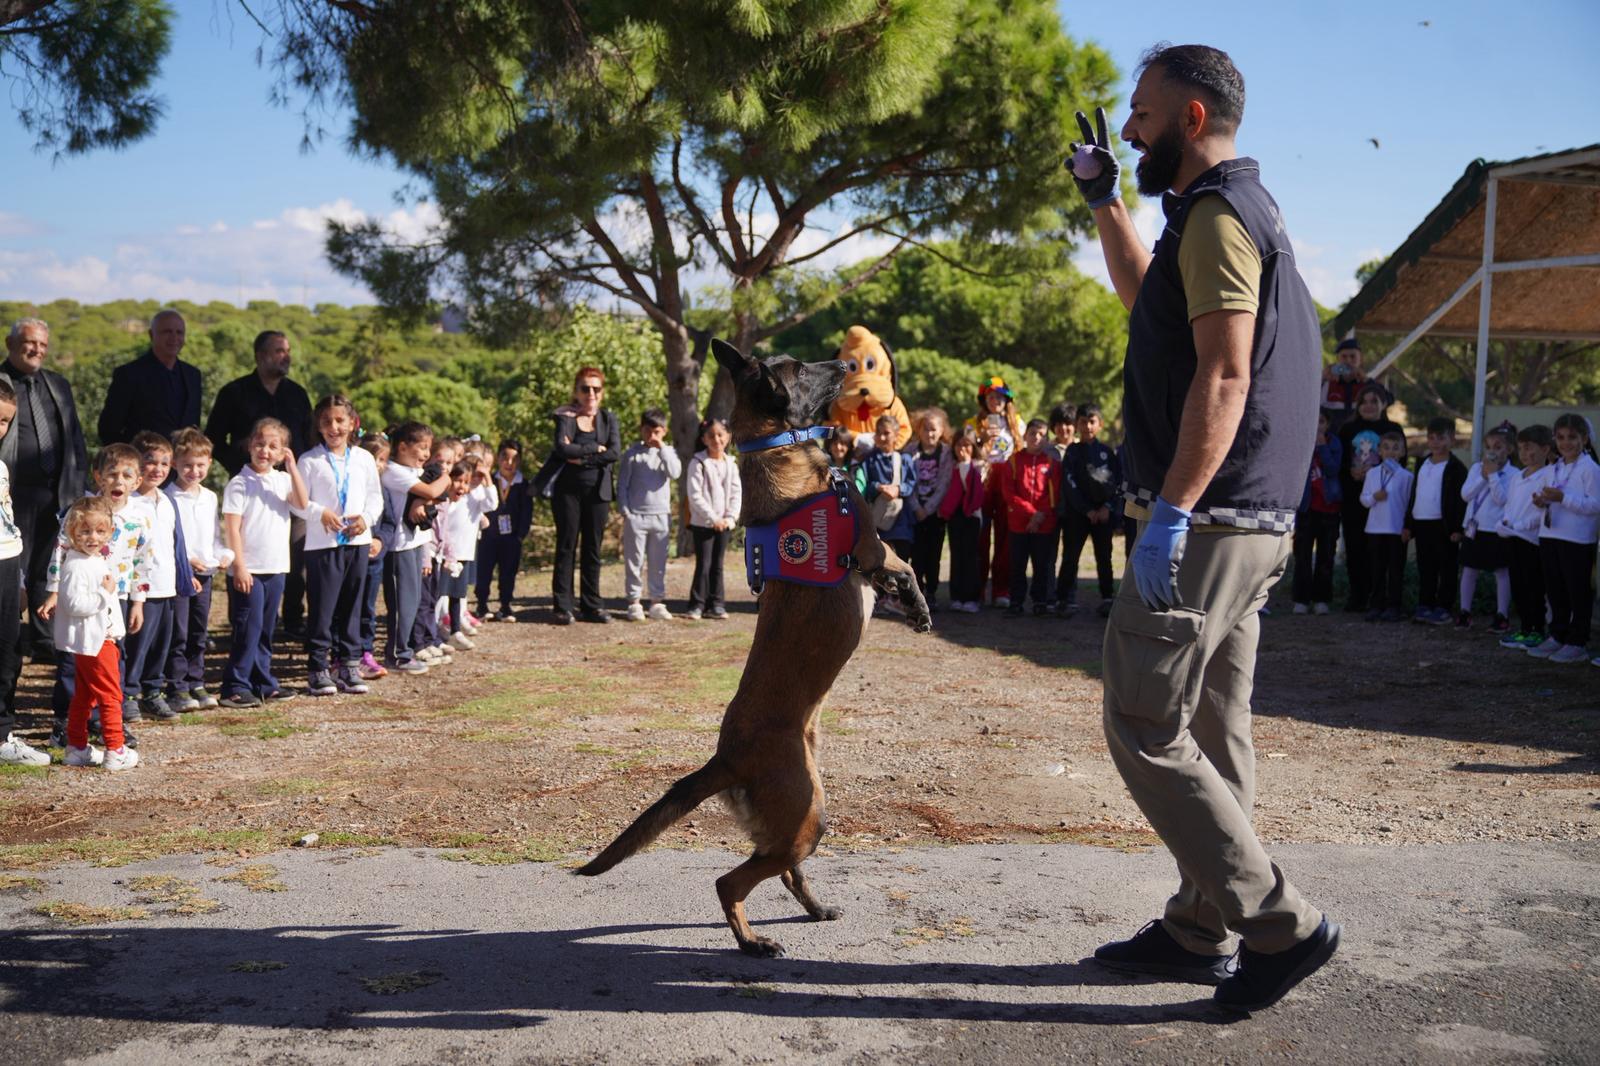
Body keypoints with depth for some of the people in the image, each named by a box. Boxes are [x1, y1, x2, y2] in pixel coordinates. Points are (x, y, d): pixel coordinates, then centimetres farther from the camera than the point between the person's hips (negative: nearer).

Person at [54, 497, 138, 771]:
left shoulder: (98, 560, 13)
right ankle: (115, 751, -1)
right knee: (111, 695, -5)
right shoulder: (76, 566, -19)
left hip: (102, 638, 10)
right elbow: (75, 604, -27)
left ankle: (77, 748, 25)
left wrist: (115, 630, 21)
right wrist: (105, 592, -24)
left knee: (85, 695, 16)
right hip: (91, 642, -10)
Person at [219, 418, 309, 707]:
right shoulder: (240, 483, -7)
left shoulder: (283, 480, 8)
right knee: (248, 627, -6)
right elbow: (232, 527, -11)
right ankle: (235, 688, 0)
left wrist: (292, 467, -12)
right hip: (248, 569, -5)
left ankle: (263, 683, 22)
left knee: (266, 629, 13)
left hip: (276, 568, 6)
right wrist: (239, 566, -16)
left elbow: (302, 505, -9)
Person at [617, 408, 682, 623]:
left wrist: (662, 448, -13)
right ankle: (634, 603, 6)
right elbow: (622, 485, 2)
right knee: (634, 561, 0)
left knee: (658, 562, 7)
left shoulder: (669, 452, 7)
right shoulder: (632, 454, 1)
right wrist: (624, 511, -5)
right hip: (635, 516, -2)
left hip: (661, 515, 2)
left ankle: (657, 602, 14)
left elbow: (675, 473, -13)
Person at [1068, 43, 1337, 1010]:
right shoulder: (1243, 213, 20)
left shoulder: (1218, 216, -12)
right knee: (1211, 733, 12)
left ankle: (1282, 922, -2)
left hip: (1207, 523, -10)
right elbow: (1149, 301, 38)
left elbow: (1223, 377, -22)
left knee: (1145, 730, -6)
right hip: (1250, 526, 10)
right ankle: (1198, 931, 21)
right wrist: (1105, 201, 33)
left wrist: (1171, 510, -25)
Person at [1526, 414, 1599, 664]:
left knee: (1579, 592, 1)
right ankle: (1557, 636, 24)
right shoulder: (1553, 469, 13)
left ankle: (1577, 643, 8)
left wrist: (1562, 498, -24)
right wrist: (1542, 502, 0)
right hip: (1550, 536, 7)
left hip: (1578, 540, -7)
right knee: (1555, 591, 14)